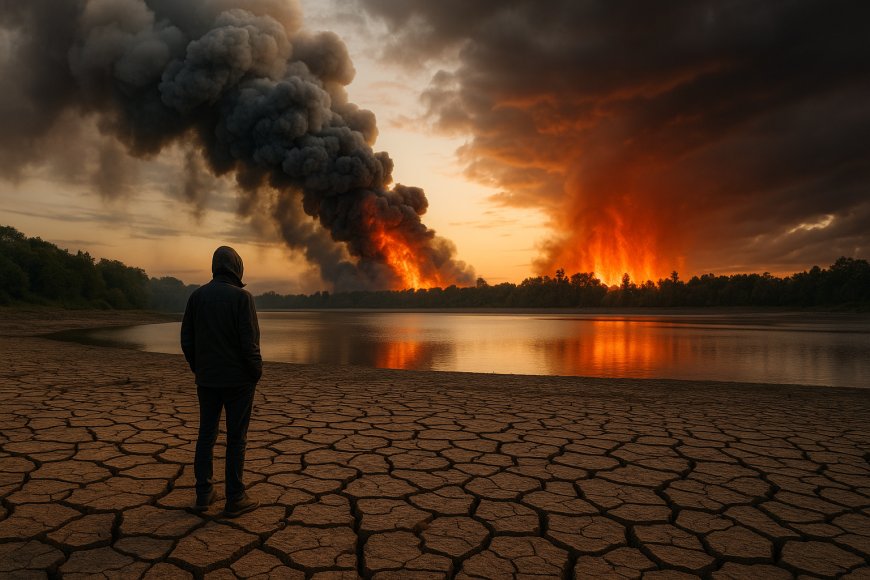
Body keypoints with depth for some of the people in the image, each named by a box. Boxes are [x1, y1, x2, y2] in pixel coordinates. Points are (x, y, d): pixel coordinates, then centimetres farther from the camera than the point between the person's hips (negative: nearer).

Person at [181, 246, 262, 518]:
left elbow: (186, 339, 6)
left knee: (206, 434, 13)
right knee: (236, 438, 2)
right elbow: (249, 341, -17)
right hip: (238, 379, -5)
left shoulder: (197, 295, 4)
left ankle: (203, 494, 21)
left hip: (206, 379, 5)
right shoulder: (241, 297, -13)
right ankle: (235, 499, 9)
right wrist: (257, 371, -3)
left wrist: (198, 369, 16)